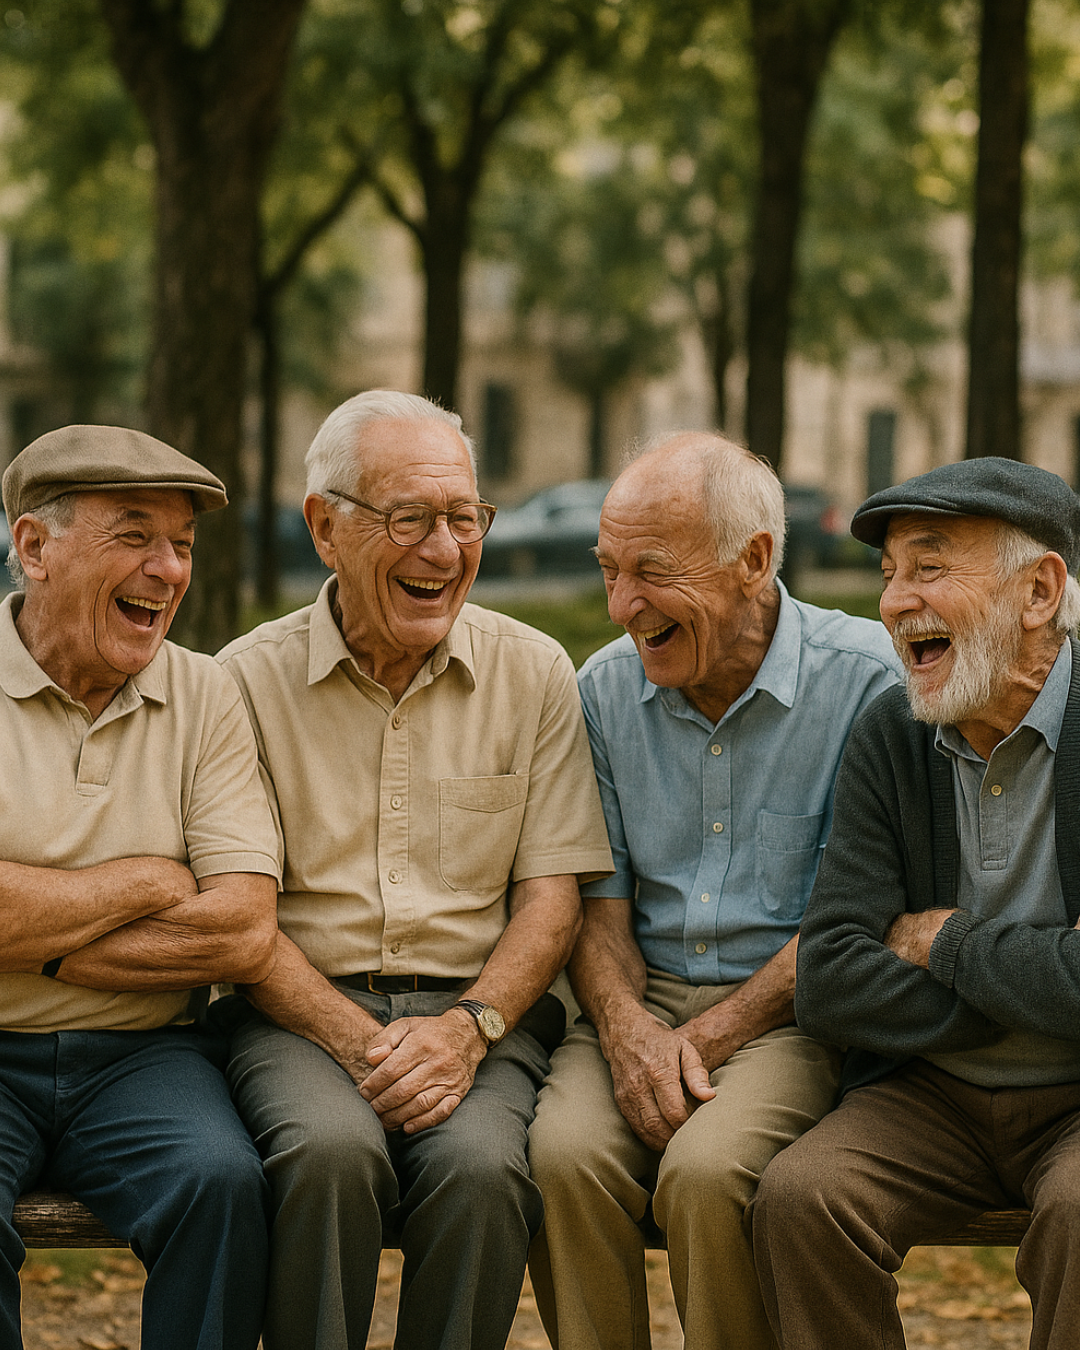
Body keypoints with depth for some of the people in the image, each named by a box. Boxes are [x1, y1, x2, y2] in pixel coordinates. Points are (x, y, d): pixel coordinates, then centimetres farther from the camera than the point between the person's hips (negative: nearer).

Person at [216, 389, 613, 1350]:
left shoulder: (532, 674, 9)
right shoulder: (250, 680, 5)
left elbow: (552, 896, 5)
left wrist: (466, 1028, -13)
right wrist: (360, 1043, -15)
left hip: (482, 1010, 1)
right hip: (304, 1012, -1)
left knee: (481, 1166, -32)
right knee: (331, 1151, -33)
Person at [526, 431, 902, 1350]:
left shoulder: (865, 677, -7)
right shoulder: (606, 687, 7)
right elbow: (598, 896, 8)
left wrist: (710, 1037, -16)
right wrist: (626, 1028, -12)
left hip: (783, 1010, -3)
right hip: (641, 998, 4)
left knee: (706, 1168, -32)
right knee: (566, 1152, -27)